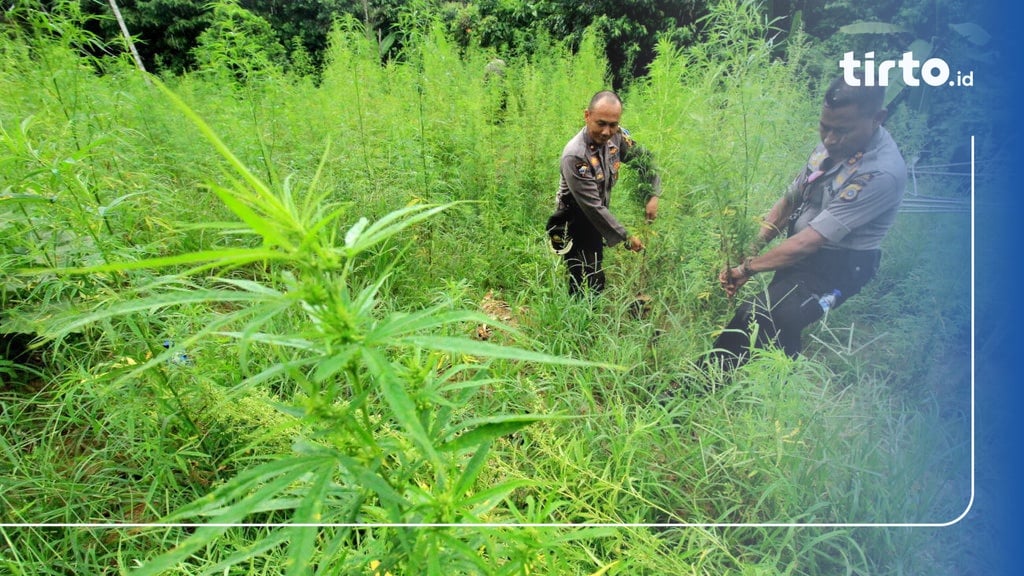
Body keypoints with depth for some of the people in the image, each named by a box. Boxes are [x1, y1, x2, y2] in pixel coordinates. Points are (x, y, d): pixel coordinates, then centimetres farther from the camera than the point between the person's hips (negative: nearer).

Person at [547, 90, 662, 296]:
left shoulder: (617, 136, -9)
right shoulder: (575, 156, -30)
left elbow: (643, 159, 8)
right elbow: (593, 207, -28)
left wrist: (653, 195, -6)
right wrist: (626, 237, -21)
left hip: (595, 221, 7)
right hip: (575, 227, -7)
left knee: (596, 283, 19)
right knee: (586, 288, -6)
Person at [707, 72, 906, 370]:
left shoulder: (882, 174, -24)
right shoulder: (834, 143, 0)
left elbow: (807, 243, -25)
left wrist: (747, 269, -17)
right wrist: (749, 250, -3)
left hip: (832, 269, -8)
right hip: (797, 251, 8)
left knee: (757, 321, -29)